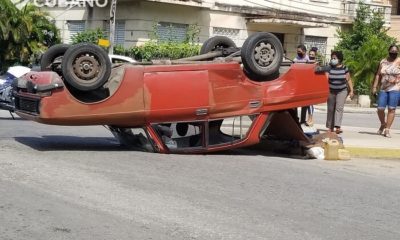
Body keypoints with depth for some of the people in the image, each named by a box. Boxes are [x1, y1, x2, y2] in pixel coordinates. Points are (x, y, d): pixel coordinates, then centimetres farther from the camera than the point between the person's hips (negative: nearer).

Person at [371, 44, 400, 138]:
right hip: (383, 88, 3)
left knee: (391, 109, -5)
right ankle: (383, 124, 28)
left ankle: (387, 130, 2)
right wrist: (375, 86, 4)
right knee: (380, 109, 0)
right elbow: (378, 75, 11)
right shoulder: (383, 62, 11)